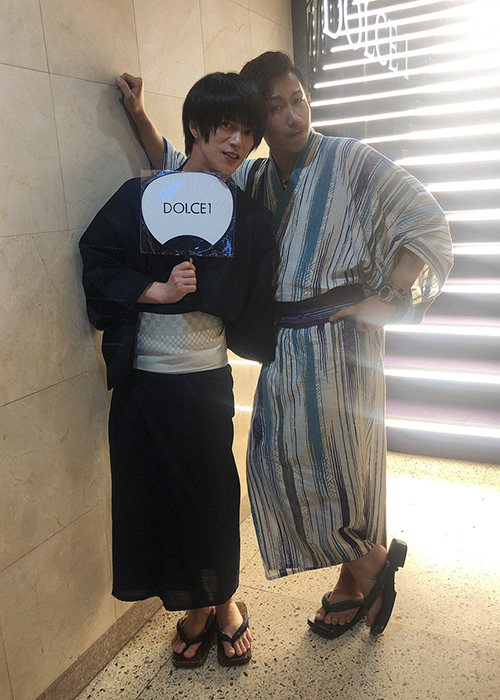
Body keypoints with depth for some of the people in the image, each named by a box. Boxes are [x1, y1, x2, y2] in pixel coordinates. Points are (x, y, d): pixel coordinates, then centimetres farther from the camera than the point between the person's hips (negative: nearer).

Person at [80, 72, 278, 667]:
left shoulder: (249, 218, 2)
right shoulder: (143, 197, -3)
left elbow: (252, 311, 8)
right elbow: (96, 261, -3)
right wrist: (157, 291, -13)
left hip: (207, 378, 1)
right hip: (143, 378, 0)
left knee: (215, 495, 8)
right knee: (158, 494, 10)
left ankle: (225, 602, 36)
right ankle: (194, 609, 34)